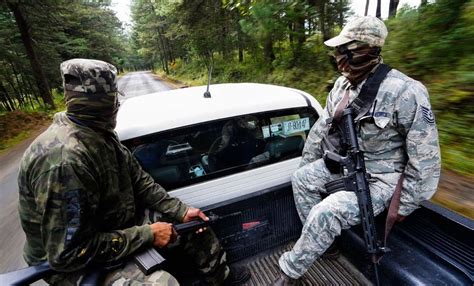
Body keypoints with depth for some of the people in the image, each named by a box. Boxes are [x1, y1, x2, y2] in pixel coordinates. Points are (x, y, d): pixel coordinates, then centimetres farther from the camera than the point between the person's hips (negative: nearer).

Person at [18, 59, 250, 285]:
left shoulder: (100, 135, -4)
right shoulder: (63, 158, -33)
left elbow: (140, 182, -1)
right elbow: (69, 254, -29)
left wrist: (181, 210, -7)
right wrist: (147, 235, -24)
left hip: (116, 223, 8)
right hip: (75, 261, -7)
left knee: (194, 222, 6)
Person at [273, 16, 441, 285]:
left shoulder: (406, 92, -23)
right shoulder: (342, 85, -1)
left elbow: (425, 158, -18)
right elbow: (321, 128, 7)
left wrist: (405, 206, -13)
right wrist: (306, 166, 12)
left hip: (378, 177, -7)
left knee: (325, 213, -24)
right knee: (301, 179, -2)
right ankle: (319, 242, 14)